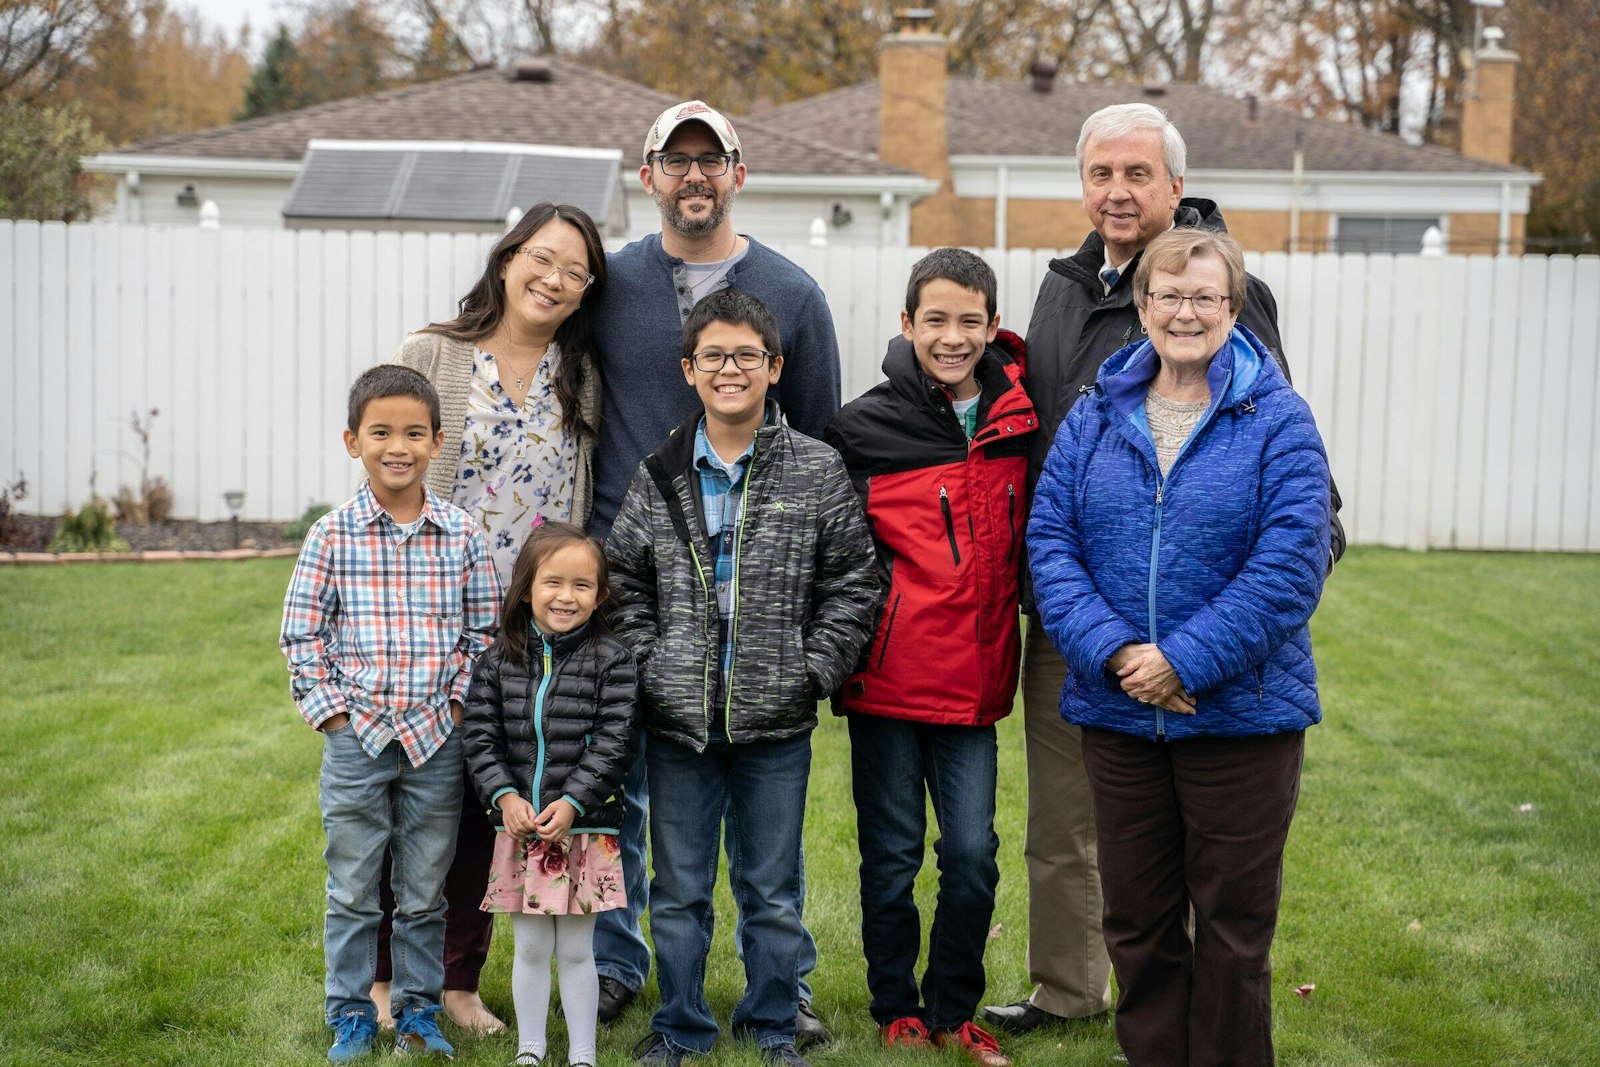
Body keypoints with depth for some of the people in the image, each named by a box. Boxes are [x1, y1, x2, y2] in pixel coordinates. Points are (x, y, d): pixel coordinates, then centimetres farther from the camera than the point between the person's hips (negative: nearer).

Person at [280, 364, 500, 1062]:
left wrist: (458, 700, -2)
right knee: (352, 890, 8)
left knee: (426, 892, 11)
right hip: (356, 737, -1)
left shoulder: (461, 533, 0)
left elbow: (484, 629, 7)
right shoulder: (333, 534, -4)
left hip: (437, 739, 1)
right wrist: (330, 709, -6)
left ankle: (418, 1010, 25)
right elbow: (301, 633, 0)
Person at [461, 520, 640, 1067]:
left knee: (576, 949, 7)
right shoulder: (500, 659, 3)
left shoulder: (611, 660, -5)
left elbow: (612, 743, -9)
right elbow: (480, 735, 1)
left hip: (585, 827, -2)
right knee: (529, 947, 11)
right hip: (519, 825, 2)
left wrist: (572, 803, -18)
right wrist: (505, 796, -13)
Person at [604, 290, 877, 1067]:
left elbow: (850, 583, 0)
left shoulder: (818, 472, -2)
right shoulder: (659, 476, 3)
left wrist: (813, 672, -6)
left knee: (772, 888, 11)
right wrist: (650, 668, -1)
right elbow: (623, 580, 9)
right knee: (678, 889, 11)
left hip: (775, 722, -1)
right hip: (679, 720, 2)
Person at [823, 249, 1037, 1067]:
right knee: (893, 853, 8)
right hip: (888, 676, -2)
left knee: (973, 854, 2)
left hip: (974, 678, 3)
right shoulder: (864, 427, -6)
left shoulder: (1018, 416, 5)